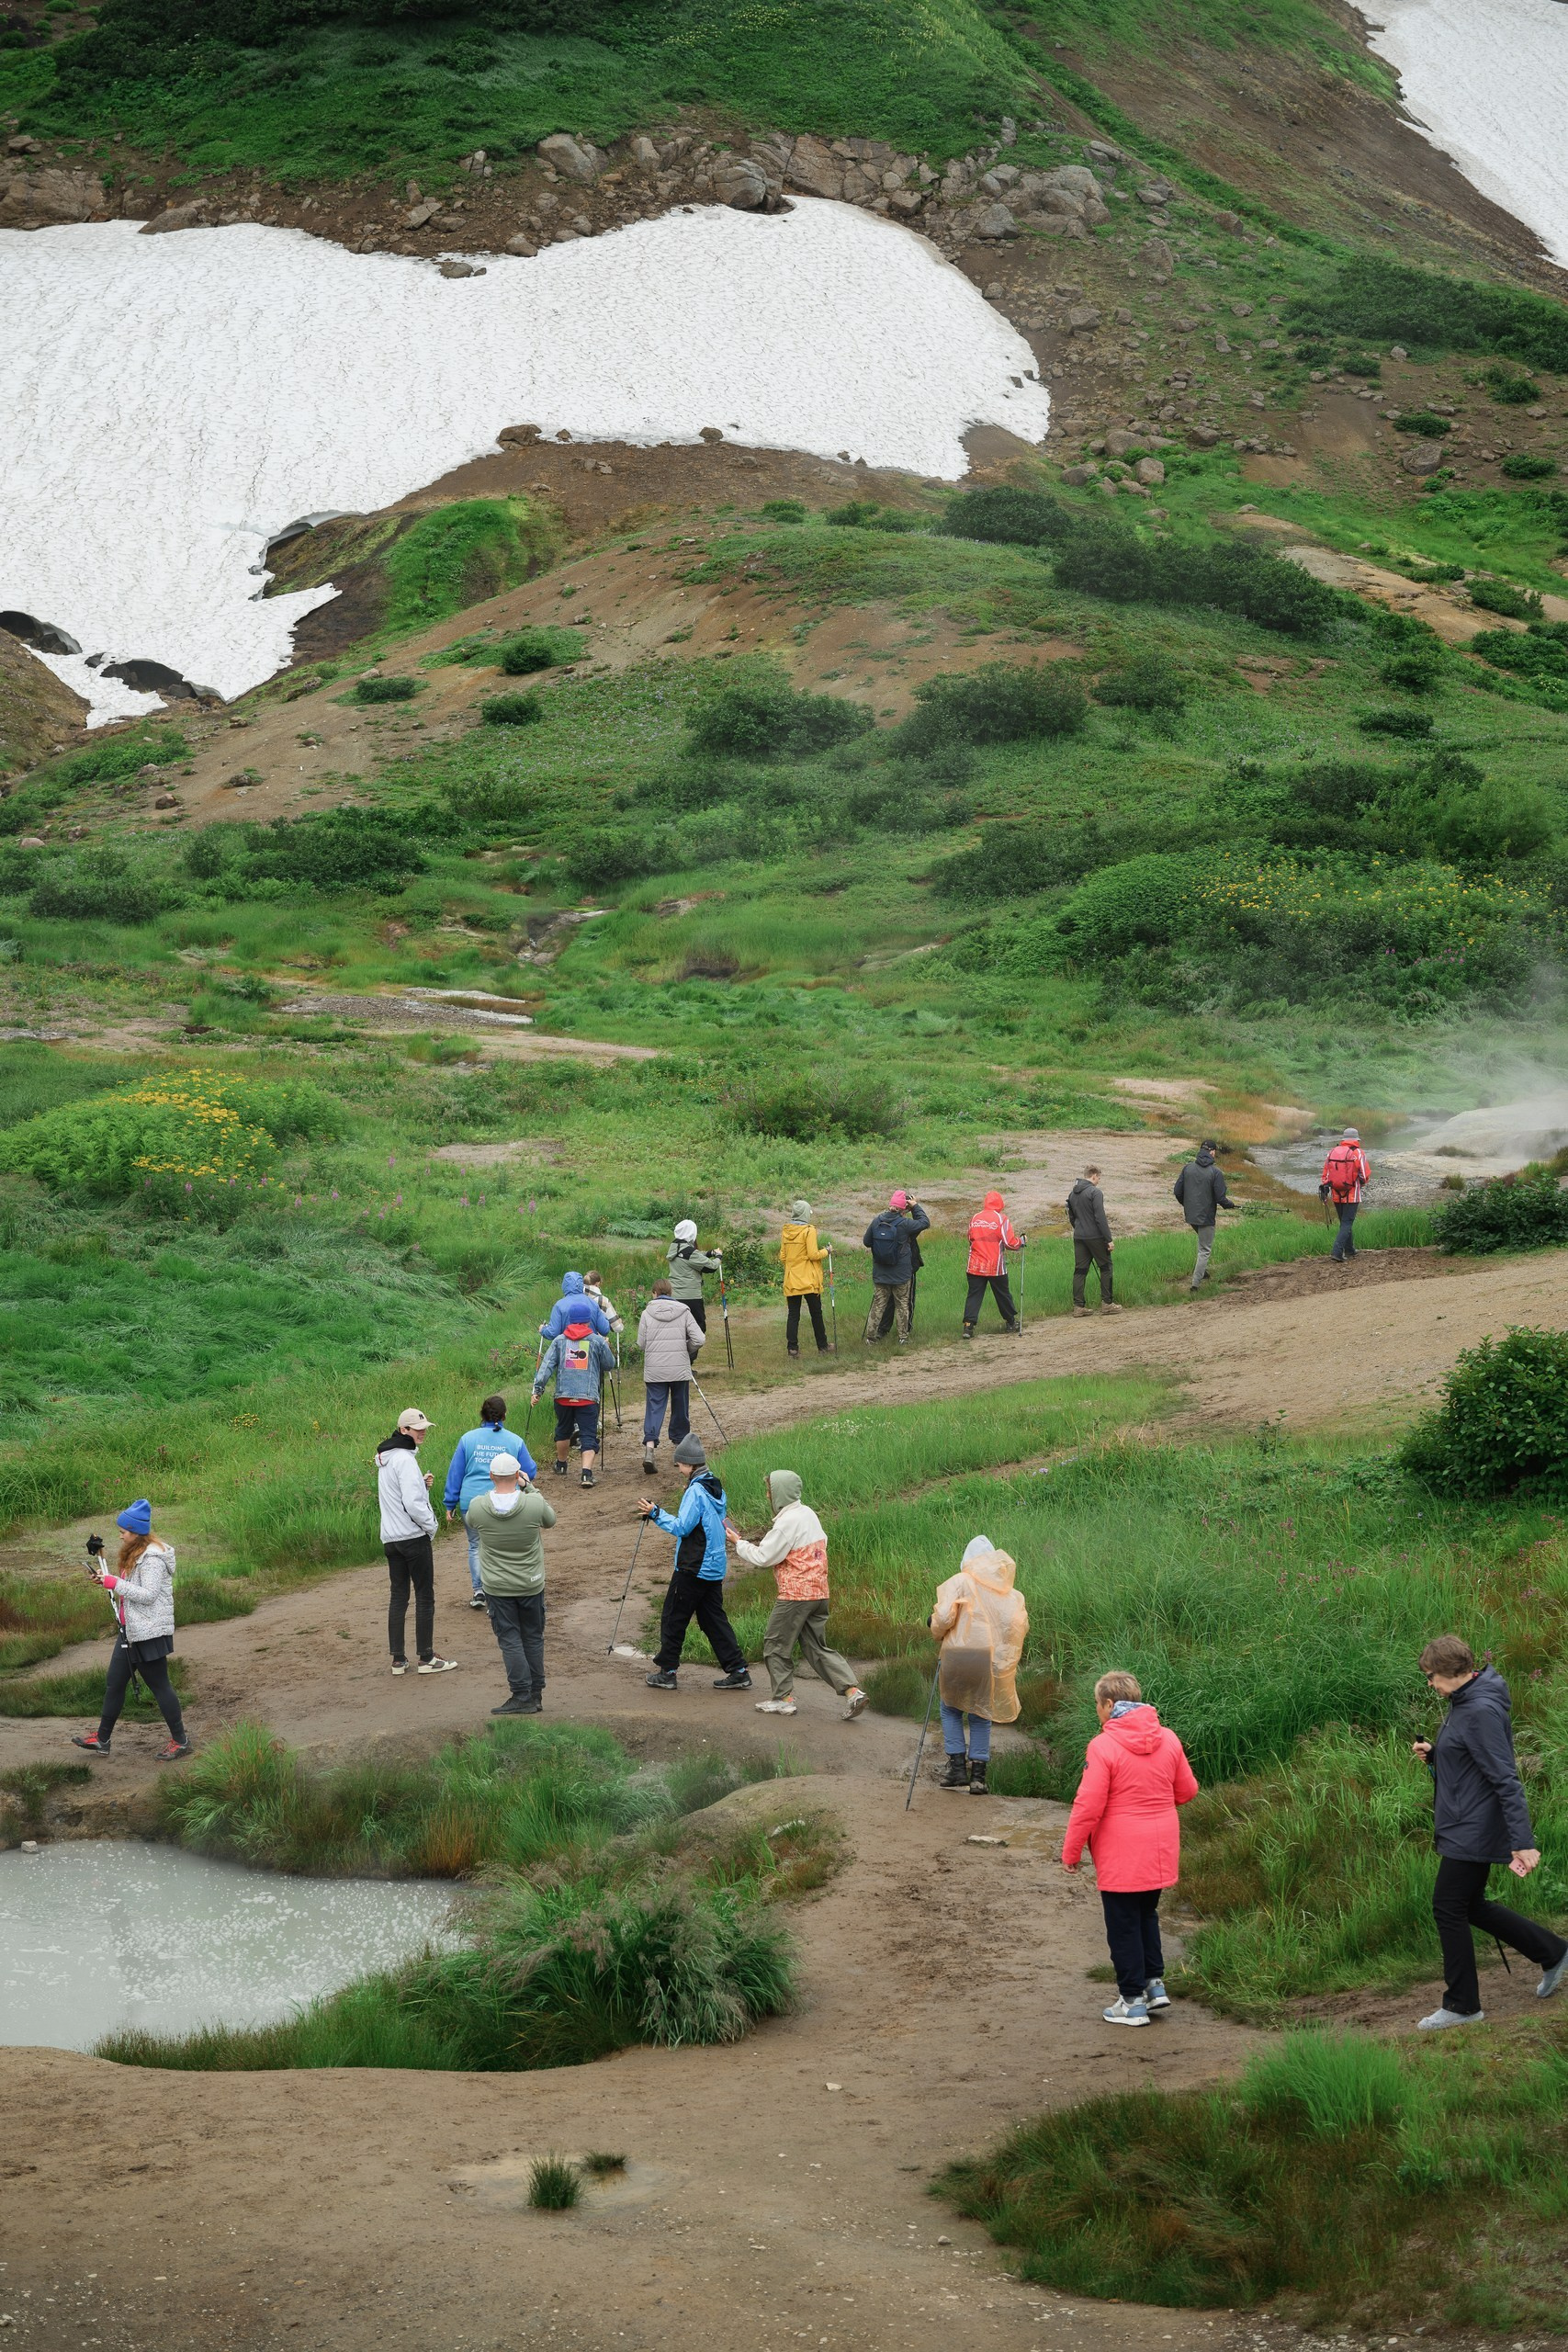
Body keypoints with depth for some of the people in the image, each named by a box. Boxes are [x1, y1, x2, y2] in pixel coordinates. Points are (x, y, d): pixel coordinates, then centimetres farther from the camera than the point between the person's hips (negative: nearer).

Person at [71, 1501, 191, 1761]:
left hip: (150, 1632, -10)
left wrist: (115, 1584, -22)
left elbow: (148, 1594, -25)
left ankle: (180, 1741, 9)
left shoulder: (152, 1559, -19)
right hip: (130, 1630, 10)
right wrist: (105, 1577, 2)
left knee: (159, 1685, -1)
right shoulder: (134, 1554, 12)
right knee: (114, 1682, 14)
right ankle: (102, 1739, 23)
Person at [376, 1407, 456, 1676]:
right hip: (413, 1536, -9)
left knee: (398, 1595, 10)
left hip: (390, 1539, 9)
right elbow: (413, 1503, -23)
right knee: (425, 1596, 0)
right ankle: (426, 1658, 4)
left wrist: (422, 1484, 7)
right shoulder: (405, 1459, -18)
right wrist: (430, 1525, -8)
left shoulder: (384, 1458, 12)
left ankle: (398, 1659, 11)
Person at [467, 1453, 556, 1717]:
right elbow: (551, 1520, 5)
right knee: (533, 1638, 14)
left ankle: (522, 1695, 0)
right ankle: (536, 1695, 21)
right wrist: (528, 1487, 7)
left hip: (497, 1588, -1)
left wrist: (494, 1488, 12)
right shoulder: (535, 1504, -18)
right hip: (531, 1585, 1)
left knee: (510, 1640, 5)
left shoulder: (477, 1507, -16)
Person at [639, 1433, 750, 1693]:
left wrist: (656, 1513, -11)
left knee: (673, 1618, 3)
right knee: (713, 1618, 11)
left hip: (693, 1569, -8)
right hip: (715, 1567, 8)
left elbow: (682, 1527, -20)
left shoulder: (696, 1491, -17)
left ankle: (665, 1671, 8)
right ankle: (736, 1671, 6)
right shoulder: (716, 1489, 10)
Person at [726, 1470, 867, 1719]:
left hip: (795, 1594, -9)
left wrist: (738, 1543, 1)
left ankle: (783, 1698, 10)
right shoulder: (808, 1514, 11)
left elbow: (763, 1557, -15)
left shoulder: (788, 1522, -16)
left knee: (776, 1644, 6)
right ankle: (852, 1691, 0)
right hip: (818, 1593, 9)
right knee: (816, 1647, 11)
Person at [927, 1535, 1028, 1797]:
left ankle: (957, 1766, 10)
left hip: (957, 1655, -3)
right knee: (981, 1715, 17)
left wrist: (937, 1632, 10)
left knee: (951, 1709, 19)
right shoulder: (1010, 1592, 12)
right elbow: (1021, 1625, 4)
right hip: (990, 1658, 3)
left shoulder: (960, 1582, 0)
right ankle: (978, 1774, 9)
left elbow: (944, 1617, -11)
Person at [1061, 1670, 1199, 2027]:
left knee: (1124, 1926, 6)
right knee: (1146, 1915, 24)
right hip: (1160, 1851, 6)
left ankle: (1133, 2000, 11)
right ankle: (1154, 1981, 21)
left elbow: (1088, 1806, -17)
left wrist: (1071, 1851, -6)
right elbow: (1187, 1790, 9)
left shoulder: (1103, 1746, -18)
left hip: (1120, 1857, -6)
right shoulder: (1168, 1740, 0)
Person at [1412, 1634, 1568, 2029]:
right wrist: (1433, 1754, 4)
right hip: (1461, 1829, 11)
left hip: (1473, 1830, -11)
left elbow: (1506, 1779, -25)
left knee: (1449, 1908, -4)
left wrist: (1522, 1842, -27)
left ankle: (1462, 2005, 6)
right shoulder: (1462, 1704, 9)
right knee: (1470, 1907, 17)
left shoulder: (1481, 1712, -22)